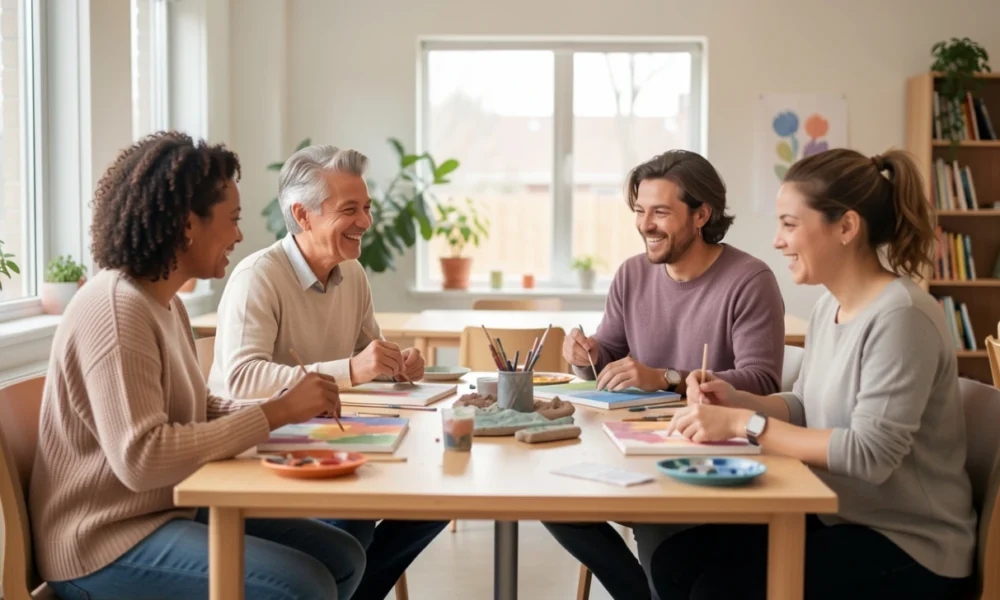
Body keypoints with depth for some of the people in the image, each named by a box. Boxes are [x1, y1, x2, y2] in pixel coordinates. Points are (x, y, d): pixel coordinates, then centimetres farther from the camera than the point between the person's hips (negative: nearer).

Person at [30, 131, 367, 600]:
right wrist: (275, 413, -24)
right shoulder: (117, 309, -21)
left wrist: (288, 406, -5)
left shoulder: (164, 301, 10)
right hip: (106, 544, -10)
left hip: (170, 511, 10)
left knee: (342, 558, 4)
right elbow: (142, 459, -29)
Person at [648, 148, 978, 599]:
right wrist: (737, 401, -4)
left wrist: (745, 424, -25)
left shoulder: (900, 316, -22)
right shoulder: (828, 307, 6)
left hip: (909, 545, -8)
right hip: (835, 516, 8)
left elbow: (870, 454, -26)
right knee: (673, 561, -4)